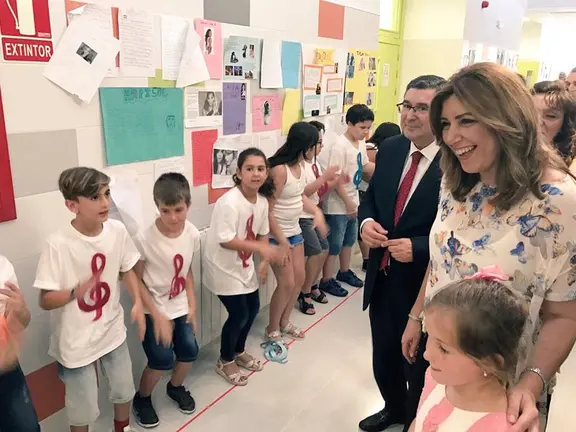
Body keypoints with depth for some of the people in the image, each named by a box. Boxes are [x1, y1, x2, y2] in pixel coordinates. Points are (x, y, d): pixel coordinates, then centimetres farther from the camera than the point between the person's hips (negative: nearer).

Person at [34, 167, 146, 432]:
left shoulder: (117, 231, -12)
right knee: (83, 407, 12)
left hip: (112, 331, 5)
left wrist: (138, 302, -9)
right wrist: (76, 291, -37)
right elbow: (45, 301, -18)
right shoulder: (58, 245, -25)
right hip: (76, 340, -4)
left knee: (124, 389, 24)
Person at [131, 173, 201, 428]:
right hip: (154, 309, -4)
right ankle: (142, 399, 22)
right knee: (162, 360, -10)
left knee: (189, 351, 3)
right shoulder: (144, 239, -25)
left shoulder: (193, 234, -11)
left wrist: (192, 306, 1)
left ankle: (175, 387, 36)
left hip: (180, 306, 4)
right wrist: (157, 315, -17)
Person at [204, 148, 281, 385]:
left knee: (253, 308, 16)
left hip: (245, 265, 8)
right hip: (224, 268, -8)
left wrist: (264, 262, -7)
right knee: (239, 314, -2)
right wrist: (261, 248, -31)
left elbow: (262, 234, 5)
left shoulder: (262, 201, -3)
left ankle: (239, 351, 41)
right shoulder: (229, 202, -27)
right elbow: (225, 240, -29)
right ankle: (225, 361, 23)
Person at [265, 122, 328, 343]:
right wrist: (281, 241, -20)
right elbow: (267, 210, -23)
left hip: (294, 230, 9)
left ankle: (284, 322, 35)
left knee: (299, 277, 15)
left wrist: (317, 211, -2)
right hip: (277, 234, -9)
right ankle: (272, 330, 20)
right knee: (287, 283, -2)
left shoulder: (299, 165, 1)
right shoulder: (279, 169, -26)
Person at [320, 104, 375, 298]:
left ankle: (344, 271, 41)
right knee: (334, 244, 3)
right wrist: (347, 202, -20)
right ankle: (327, 280, 17)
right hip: (338, 204, -9)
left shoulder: (361, 143, 3)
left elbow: (365, 166, 15)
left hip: (352, 200, 9)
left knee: (349, 239, 22)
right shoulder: (340, 146, -23)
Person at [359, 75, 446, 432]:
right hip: (382, 279, 6)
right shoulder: (389, 149, 0)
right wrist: (366, 221, -9)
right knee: (383, 361, 26)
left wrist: (418, 248, -27)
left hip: (424, 288, -6)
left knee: (419, 370, 19)